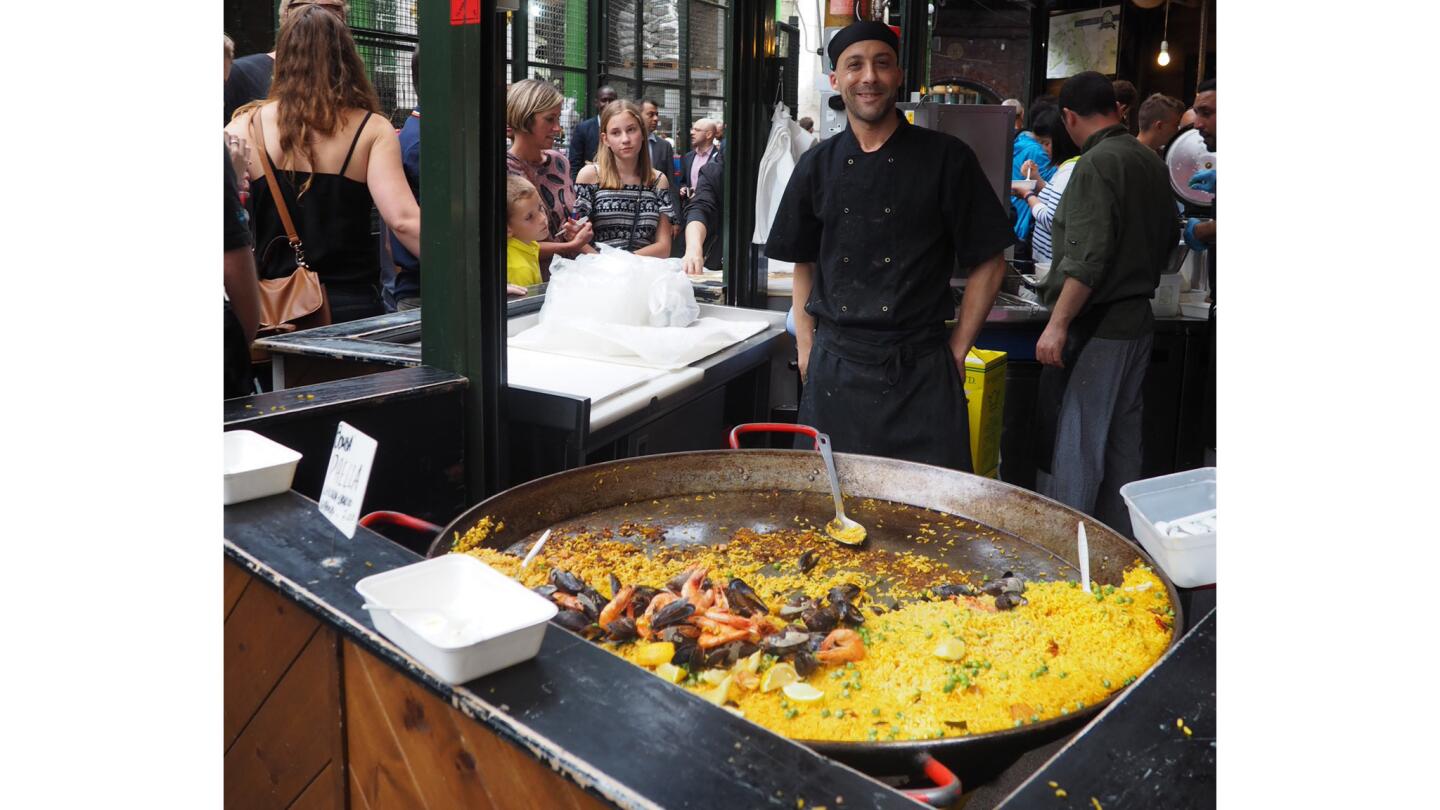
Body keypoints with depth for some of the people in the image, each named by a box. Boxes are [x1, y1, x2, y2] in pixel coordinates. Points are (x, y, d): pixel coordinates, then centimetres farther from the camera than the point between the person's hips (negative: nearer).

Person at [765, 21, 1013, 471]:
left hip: (921, 372, -2)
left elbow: (989, 263, 1)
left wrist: (957, 350, -2)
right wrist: (806, 345, 7)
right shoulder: (817, 165, 7)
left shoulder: (946, 158, -3)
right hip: (833, 370, 3)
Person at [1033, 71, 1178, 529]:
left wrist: (1058, 324, -22)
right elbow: (1169, 237, 20)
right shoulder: (1152, 163, 10)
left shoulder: (1097, 164, -16)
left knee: (1072, 443, -2)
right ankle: (1117, 539, 27)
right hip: (1137, 320, 9)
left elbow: (1087, 259, -24)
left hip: (1095, 326, -9)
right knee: (1122, 436, 16)